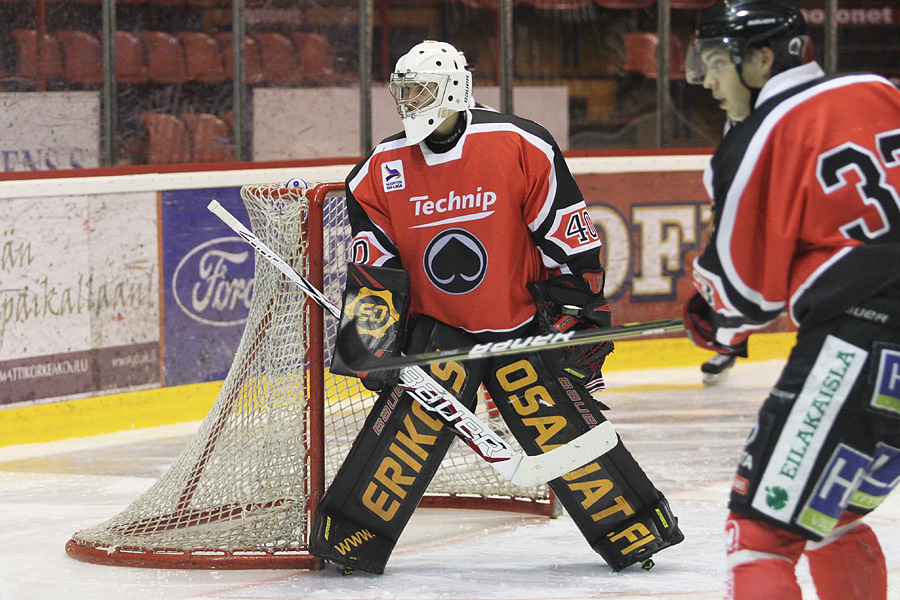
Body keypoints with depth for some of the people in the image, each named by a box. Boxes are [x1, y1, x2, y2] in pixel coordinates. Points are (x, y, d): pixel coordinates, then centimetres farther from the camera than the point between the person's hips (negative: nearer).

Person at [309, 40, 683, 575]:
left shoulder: (519, 146, -13)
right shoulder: (384, 169, -3)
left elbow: (568, 234, -8)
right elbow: (373, 255, 4)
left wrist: (580, 309, -7)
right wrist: (370, 319, -7)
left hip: (523, 324, -2)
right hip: (436, 329, 2)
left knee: (561, 426, -6)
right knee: (409, 424, -13)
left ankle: (634, 531, 6)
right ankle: (350, 537, -5)